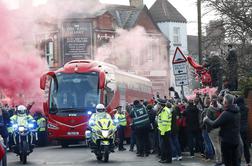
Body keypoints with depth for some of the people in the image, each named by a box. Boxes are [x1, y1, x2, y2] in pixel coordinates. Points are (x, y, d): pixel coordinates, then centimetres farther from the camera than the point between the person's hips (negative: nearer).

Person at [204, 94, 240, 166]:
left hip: (227, 141, -7)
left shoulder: (226, 114, -21)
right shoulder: (237, 112, 5)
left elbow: (214, 124, -18)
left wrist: (207, 120, 0)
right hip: (236, 140, 7)